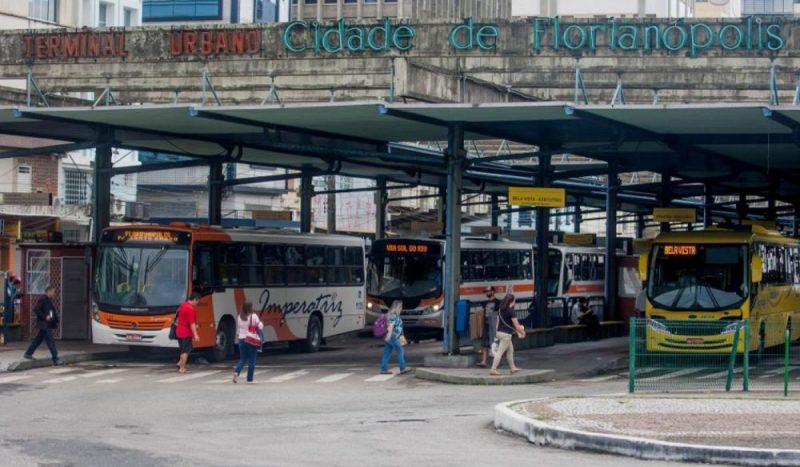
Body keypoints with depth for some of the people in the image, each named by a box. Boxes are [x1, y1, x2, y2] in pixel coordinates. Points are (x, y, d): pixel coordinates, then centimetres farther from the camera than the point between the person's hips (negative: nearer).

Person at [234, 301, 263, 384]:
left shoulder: (239, 317, 5)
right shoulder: (253, 316, -9)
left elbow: (237, 331, 10)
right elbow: (260, 327, -13)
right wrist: (261, 323, 6)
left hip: (241, 339, 4)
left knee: (242, 359, 14)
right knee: (251, 360, 6)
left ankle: (236, 372, -12)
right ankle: (250, 379, 8)